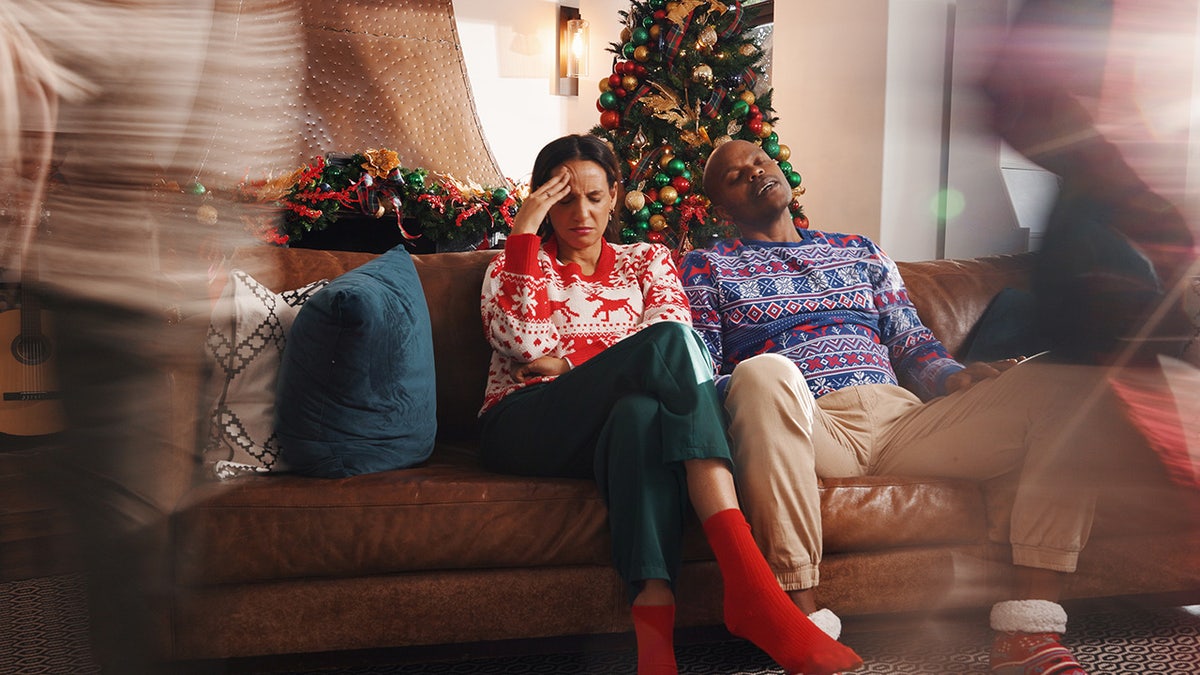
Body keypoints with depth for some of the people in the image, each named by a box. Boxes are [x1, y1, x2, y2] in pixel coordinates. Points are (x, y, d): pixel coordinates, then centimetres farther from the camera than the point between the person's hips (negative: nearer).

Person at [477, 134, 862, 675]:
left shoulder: (645, 261, 25)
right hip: (524, 429, -2)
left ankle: (654, 620, -55)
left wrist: (567, 361, -4)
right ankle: (748, 579, -45)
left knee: (641, 410, -40)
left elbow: (672, 359, 5)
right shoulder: (516, 264, 22)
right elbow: (520, 339, -3)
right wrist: (524, 228, -1)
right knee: (667, 341, -30)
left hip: (606, 436, 2)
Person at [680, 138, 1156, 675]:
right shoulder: (706, 268, 20)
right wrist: (755, 390, -15)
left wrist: (959, 378, 0)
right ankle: (801, 619, -41)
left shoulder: (858, 252, 31)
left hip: (903, 419, 4)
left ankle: (1029, 630, -28)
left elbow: (915, 348, 24)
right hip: (808, 426, -4)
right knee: (764, 371, -40)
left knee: (1063, 378, -17)